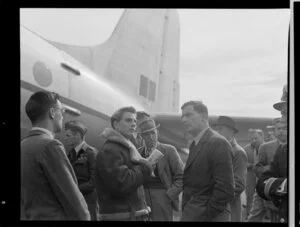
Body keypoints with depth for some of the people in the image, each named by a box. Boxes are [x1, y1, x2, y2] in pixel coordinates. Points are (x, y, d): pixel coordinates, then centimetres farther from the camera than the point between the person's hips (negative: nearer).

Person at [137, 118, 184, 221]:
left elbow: (181, 177, -1)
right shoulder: (138, 152, 11)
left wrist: (170, 195, -7)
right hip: (142, 200, 3)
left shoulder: (169, 150, 0)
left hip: (163, 200, -3)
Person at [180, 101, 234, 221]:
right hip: (192, 214, 8)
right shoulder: (195, 145, 14)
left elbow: (225, 189, -19)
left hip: (211, 216, -8)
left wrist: (207, 216, -17)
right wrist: (186, 213, 6)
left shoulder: (218, 143, -13)